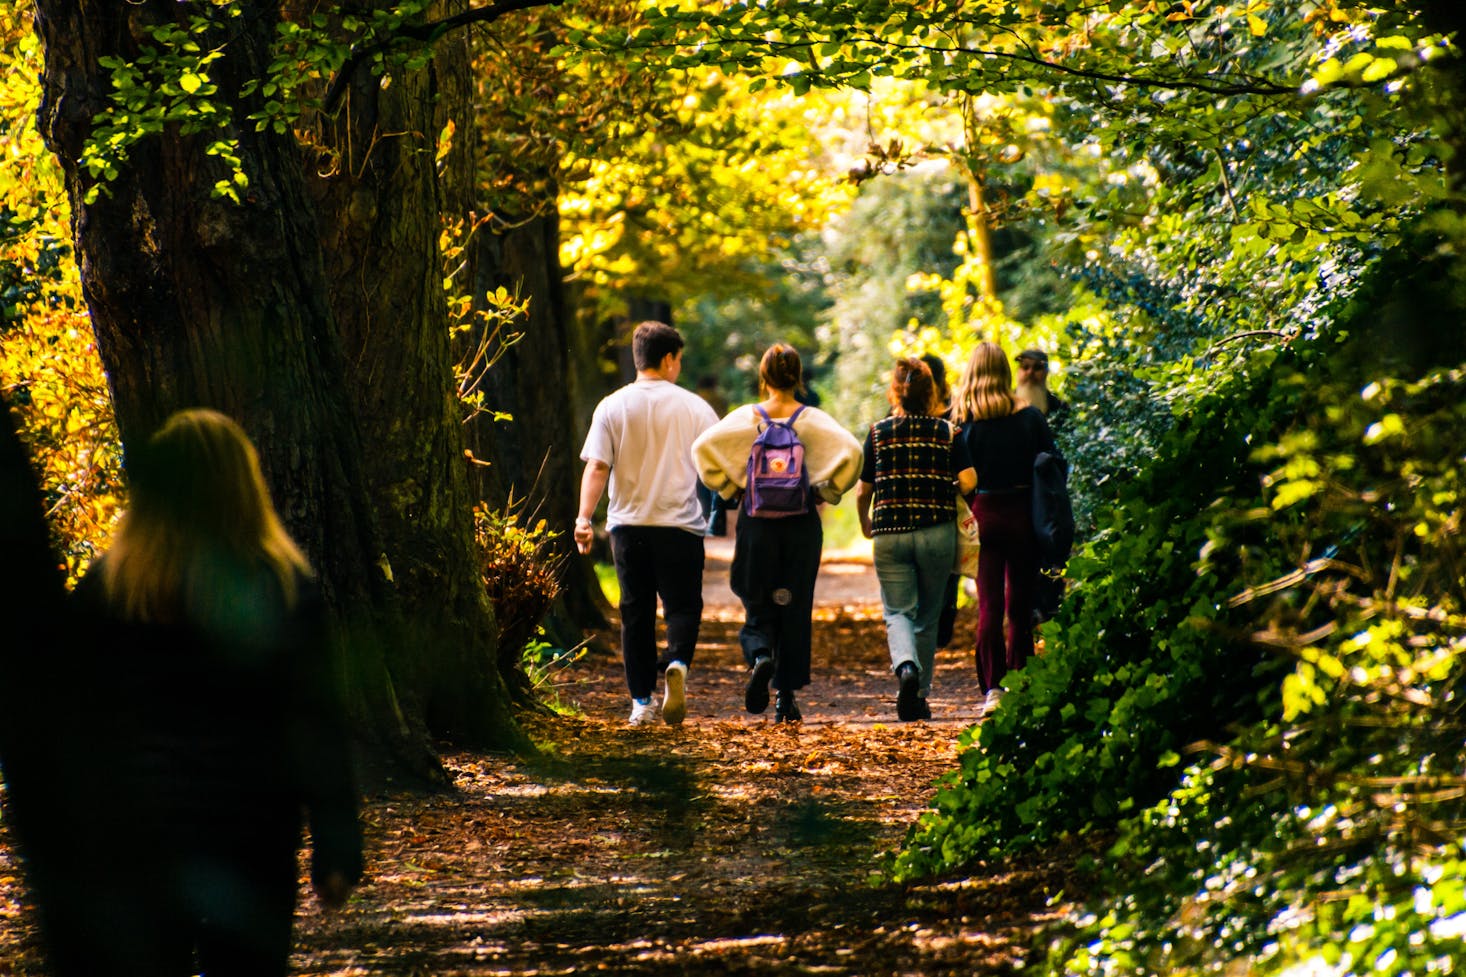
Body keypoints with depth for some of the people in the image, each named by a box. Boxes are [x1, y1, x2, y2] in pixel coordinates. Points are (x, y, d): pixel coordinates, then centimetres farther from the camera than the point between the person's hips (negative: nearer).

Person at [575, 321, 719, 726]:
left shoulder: (612, 407, 1)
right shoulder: (694, 407, -1)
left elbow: (596, 468, -7)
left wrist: (584, 517, -7)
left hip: (628, 525, 1)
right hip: (680, 525, -1)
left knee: (636, 612, 9)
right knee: (683, 605, 6)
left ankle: (641, 701, 8)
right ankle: (678, 663, -24)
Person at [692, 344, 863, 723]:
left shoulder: (746, 417, -2)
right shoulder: (814, 420, -3)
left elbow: (703, 447, -10)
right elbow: (851, 450, -15)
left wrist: (729, 488, 1)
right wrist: (826, 491, -2)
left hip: (756, 522, 0)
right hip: (801, 524, 0)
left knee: (757, 604, 11)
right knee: (794, 607, 8)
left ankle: (760, 656, -21)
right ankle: (786, 698, 7)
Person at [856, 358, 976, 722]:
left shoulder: (878, 432, 1)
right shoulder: (946, 432, 0)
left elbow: (862, 490, 5)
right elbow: (968, 481, -9)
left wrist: (865, 522, 25)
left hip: (890, 533, -1)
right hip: (937, 532, 1)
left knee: (898, 612, 2)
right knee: (928, 616, 13)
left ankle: (905, 666, -28)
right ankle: (919, 695, 17)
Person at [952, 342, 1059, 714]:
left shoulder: (963, 422, -5)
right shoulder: (1030, 417, -2)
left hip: (983, 515, -1)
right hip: (1023, 513, 1)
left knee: (989, 605, 1)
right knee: (1020, 606, 10)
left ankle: (993, 687, -10)